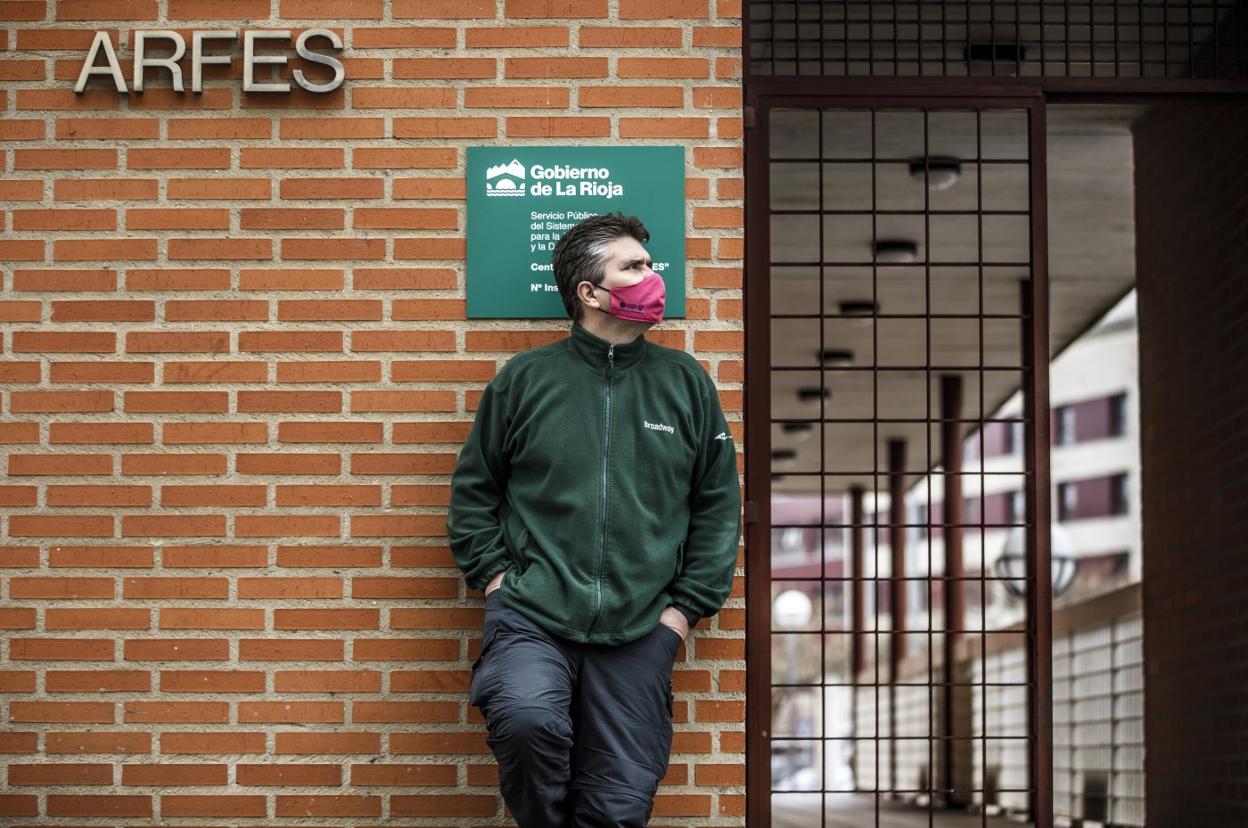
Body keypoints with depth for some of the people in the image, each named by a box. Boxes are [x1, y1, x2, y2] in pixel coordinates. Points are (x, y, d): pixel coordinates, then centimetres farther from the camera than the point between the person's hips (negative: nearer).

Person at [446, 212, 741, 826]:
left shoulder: (685, 383, 9)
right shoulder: (526, 379, 5)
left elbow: (718, 506, 12)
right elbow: (472, 488, 11)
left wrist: (685, 607, 5)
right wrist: (495, 578, 0)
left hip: (640, 632, 2)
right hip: (530, 619, -2)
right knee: (527, 718, -30)